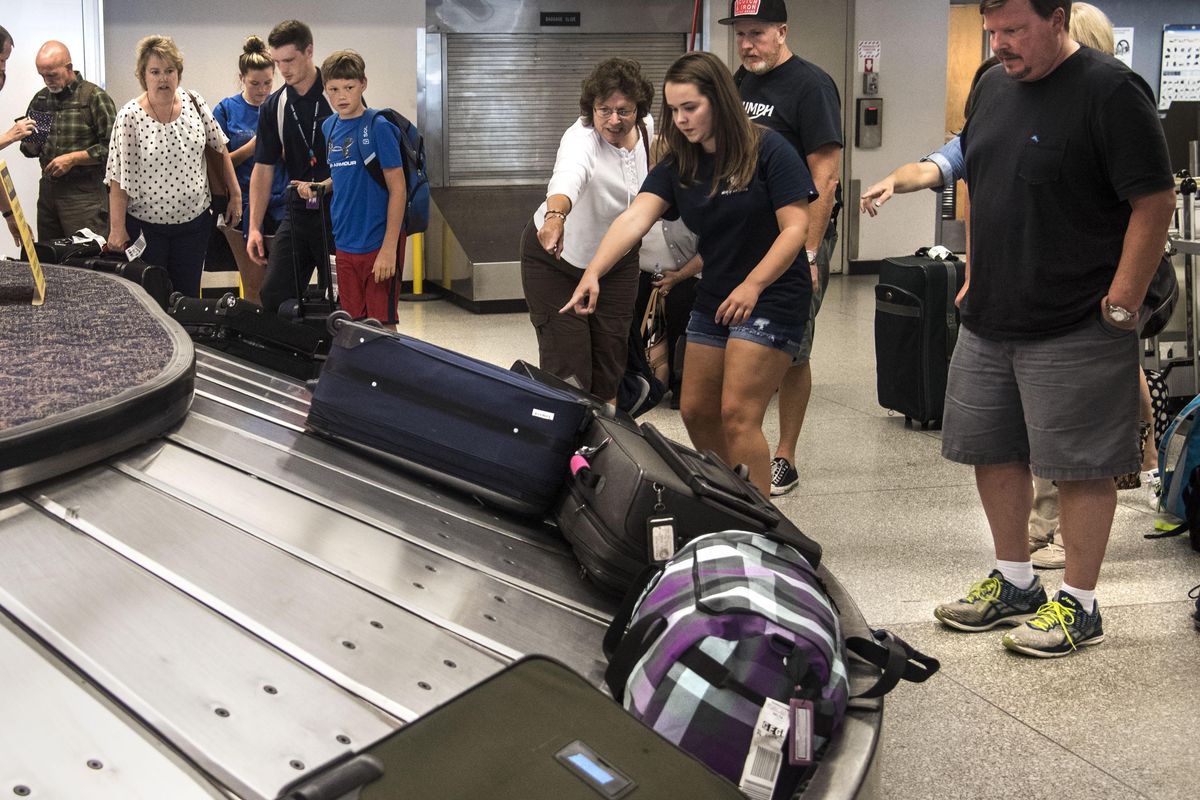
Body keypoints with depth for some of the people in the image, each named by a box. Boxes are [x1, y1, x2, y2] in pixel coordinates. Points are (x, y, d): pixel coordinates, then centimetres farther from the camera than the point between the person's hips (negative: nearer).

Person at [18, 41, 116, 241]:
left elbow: (111, 147, -11)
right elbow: (30, 150, 21)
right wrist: (30, 145, -2)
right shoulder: (40, 100, 12)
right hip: (48, 190, 6)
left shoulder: (94, 97, -6)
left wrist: (73, 158, -16)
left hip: (84, 192, -6)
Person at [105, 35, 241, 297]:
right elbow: (118, 179, -11)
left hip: (193, 219, 3)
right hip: (145, 224, -3)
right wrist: (117, 228, -14)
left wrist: (235, 194, 8)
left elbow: (220, 148, 10)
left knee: (188, 295, 9)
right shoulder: (129, 117, -12)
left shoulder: (194, 103, -1)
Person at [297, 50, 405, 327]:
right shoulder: (330, 127, 9)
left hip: (378, 243, -6)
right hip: (345, 243, 6)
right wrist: (319, 187, 2)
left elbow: (397, 189, -12)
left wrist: (389, 249, -17)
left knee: (382, 325, -1)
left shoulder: (378, 126, -11)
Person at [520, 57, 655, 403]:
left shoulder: (646, 128, -9)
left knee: (611, 360, 7)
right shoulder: (581, 140, -30)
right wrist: (555, 216, -73)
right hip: (557, 257, -5)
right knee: (567, 365, -9)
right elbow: (567, 177, -54)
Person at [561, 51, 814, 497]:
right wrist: (592, 274, -28)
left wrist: (753, 285, -25)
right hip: (713, 300, 7)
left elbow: (795, 227, -15)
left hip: (772, 297, -7)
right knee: (696, 412, 11)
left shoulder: (768, 152, -12)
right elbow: (634, 219, -12)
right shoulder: (677, 166, 3)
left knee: (737, 416, -13)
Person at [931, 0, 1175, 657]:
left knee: (1080, 466, 1)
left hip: (1074, 331, -8)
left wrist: (1120, 306, -16)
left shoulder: (1110, 91, -13)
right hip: (988, 321, 8)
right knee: (992, 453, 14)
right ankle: (1014, 582, 30)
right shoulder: (993, 86, 10)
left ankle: (1078, 604, 14)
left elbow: (1155, 202, -15)